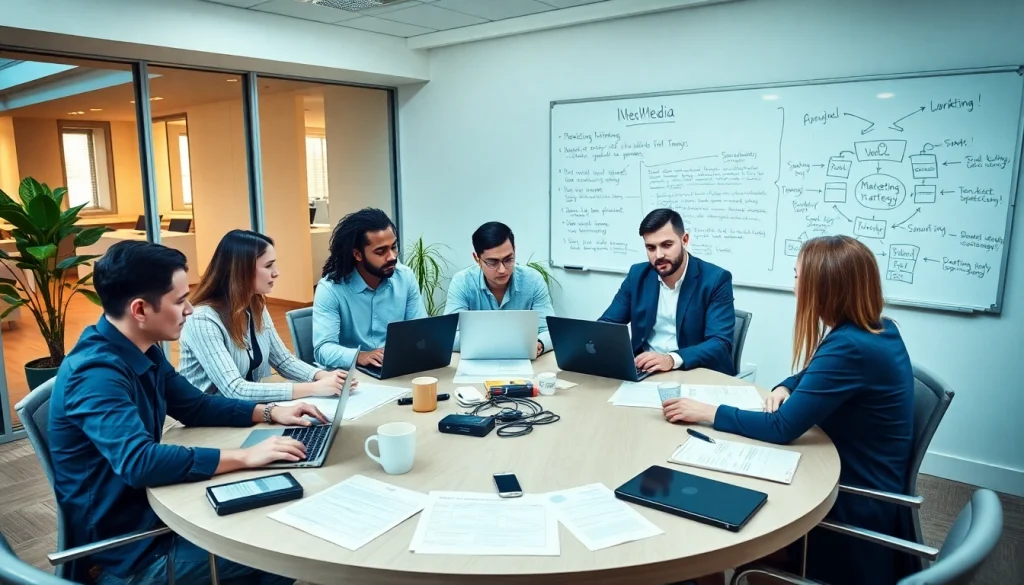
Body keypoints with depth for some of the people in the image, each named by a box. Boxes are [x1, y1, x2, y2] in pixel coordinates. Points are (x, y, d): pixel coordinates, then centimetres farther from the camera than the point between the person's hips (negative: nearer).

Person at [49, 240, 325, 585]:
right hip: (124, 551, -8)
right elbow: (140, 462, -38)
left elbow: (196, 407, 12)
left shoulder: (144, 351, 1)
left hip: (149, 511, 8)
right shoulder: (96, 373, -27)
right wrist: (246, 456, -34)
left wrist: (270, 413, 0)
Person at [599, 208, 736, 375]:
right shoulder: (638, 275, 4)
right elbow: (607, 324, 8)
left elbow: (721, 344, -15)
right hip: (645, 369, 4)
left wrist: (673, 359, -32)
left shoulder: (715, 279, -8)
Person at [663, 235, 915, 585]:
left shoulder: (850, 347, -30)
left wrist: (705, 413, -18)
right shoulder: (877, 329, 0)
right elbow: (816, 376, 18)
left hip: (858, 503, -8)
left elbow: (782, 428, -26)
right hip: (866, 482, 8)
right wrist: (784, 388, -2)